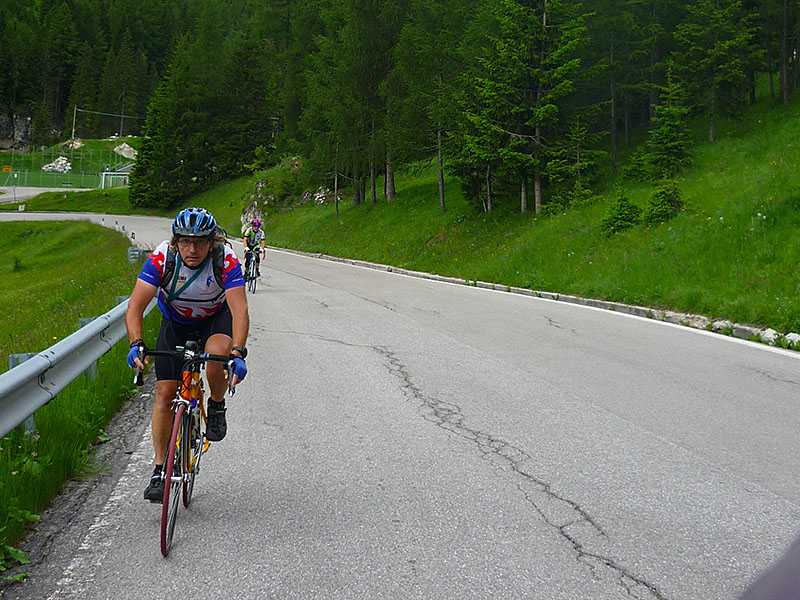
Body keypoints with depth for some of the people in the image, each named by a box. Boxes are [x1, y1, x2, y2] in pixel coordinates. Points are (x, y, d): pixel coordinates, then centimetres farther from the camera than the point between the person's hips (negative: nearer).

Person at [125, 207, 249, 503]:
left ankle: (216, 407, -4)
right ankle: (160, 472, 3)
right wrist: (136, 344, -48)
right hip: (175, 322, 1)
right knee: (165, 392, -8)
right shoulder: (162, 257, -28)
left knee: (218, 351, -35)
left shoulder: (226, 261, -31)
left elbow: (240, 310, -38)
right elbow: (135, 306, -31)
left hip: (216, 317, -1)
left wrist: (238, 353, -53)